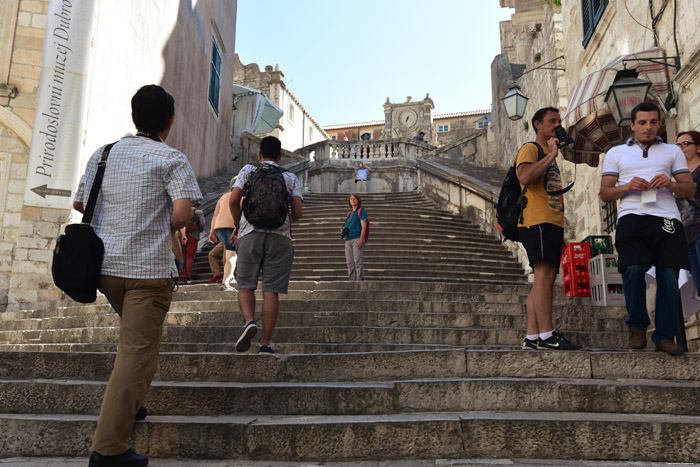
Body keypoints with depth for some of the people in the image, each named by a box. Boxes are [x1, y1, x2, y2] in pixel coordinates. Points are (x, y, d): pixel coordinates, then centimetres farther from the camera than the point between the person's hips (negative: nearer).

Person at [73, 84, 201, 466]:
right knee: (137, 353, -3)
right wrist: (168, 228, 3)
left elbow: (79, 203, 17)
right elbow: (182, 213, -18)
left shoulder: (103, 154, 11)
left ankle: (128, 405, 32)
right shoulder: (171, 159, -6)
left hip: (105, 265, 6)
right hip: (149, 268, -6)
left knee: (135, 338, 28)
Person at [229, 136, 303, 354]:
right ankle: (266, 342, 0)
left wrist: (238, 225, 15)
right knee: (271, 290, 0)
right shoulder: (291, 178, 14)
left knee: (246, 285, 8)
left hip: (251, 233, -1)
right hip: (280, 236, 1)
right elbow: (297, 212, 4)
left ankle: (249, 321, -17)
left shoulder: (248, 170, 11)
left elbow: (233, 200, 0)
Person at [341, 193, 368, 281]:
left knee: (357, 261, -14)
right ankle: (352, 280, 5)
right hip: (348, 240, 7)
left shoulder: (361, 211, 3)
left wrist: (361, 239, -19)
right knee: (350, 262, 3)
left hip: (357, 239, -7)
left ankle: (360, 279, -15)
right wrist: (343, 230, 6)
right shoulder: (349, 213, 23)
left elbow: (363, 226, -8)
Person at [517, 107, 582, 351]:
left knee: (544, 278, 3)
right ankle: (547, 334, -18)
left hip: (552, 223, 9)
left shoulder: (550, 157, 30)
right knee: (544, 274, -16)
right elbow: (525, 177, -20)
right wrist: (552, 154, -12)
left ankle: (532, 337, 3)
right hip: (536, 221, -9)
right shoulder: (530, 149, 1)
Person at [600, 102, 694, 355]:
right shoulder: (616, 153, 20)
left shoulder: (673, 151, 23)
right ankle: (637, 327, 4)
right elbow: (605, 194, 14)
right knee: (633, 270, -18)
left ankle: (665, 337, 4)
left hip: (667, 218, 2)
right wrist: (627, 187, -6)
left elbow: (690, 190, 17)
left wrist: (671, 184, -4)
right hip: (632, 218, -1)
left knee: (669, 276, -6)